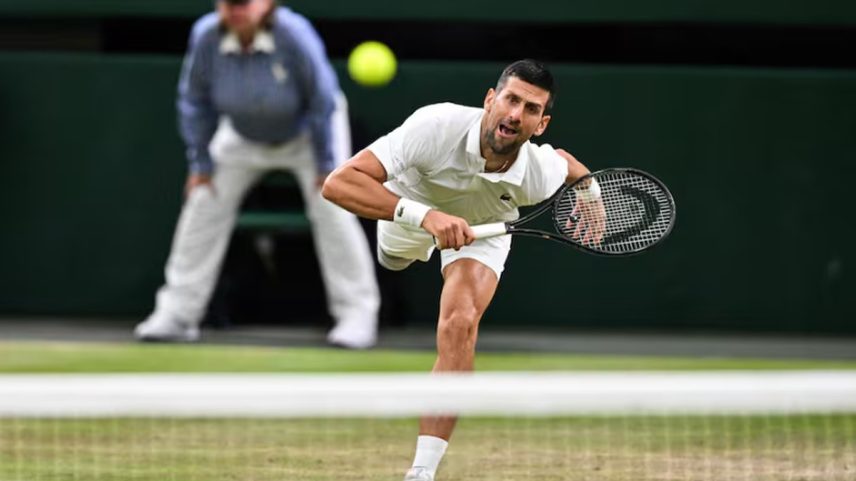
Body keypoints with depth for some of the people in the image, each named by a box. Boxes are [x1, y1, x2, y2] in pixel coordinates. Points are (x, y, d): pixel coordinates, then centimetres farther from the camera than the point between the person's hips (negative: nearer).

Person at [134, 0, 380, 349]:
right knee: (203, 206, -2)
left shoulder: (294, 35, -35)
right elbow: (195, 101, -10)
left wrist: (326, 166, -19)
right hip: (243, 135, 3)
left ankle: (357, 315, -6)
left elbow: (322, 100, -23)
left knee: (332, 212, -14)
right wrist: (201, 162, -7)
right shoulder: (205, 36, -27)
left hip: (305, 134, -3)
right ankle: (177, 313, 5)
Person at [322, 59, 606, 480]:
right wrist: (424, 215, -60)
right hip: (411, 205, 1)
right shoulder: (435, 126, -47)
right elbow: (339, 184, -53)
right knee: (394, 257, 35)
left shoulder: (539, 174, -35)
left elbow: (564, 161, -6)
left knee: (460, 324, -25)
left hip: (485, 225, -1)